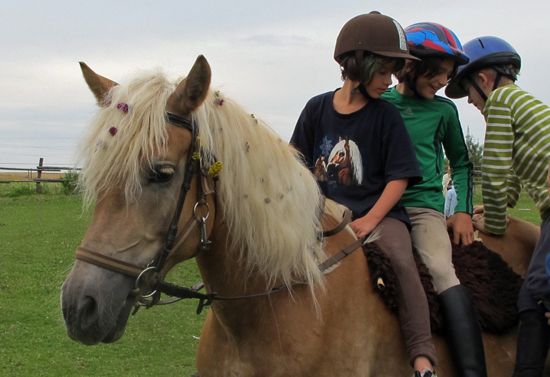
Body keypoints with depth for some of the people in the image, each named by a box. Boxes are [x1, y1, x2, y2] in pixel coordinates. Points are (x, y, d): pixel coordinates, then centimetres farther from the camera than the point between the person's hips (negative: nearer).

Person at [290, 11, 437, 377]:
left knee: (400, 261, -28)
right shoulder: (317, 109, 5)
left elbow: (399, 177, -3)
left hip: (378, 212, -2)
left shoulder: (386, 116, 0)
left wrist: (369, 220, -14)